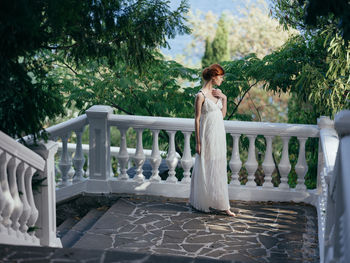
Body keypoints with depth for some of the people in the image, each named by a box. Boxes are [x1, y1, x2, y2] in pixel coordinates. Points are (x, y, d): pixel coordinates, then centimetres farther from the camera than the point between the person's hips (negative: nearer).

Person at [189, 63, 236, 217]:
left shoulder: (216, 93, 9)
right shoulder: (201, 95, -13)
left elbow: (223, 114, 14)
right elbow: (197, 119, -11)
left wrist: (224, 98, 0)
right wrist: (198, 142, -12)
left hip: (219, 134, 7)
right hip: (208, 135, -7)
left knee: (219, 169, 10)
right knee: (206, 168, 1)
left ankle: (222, 205, 16)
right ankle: (202, 203, 14)